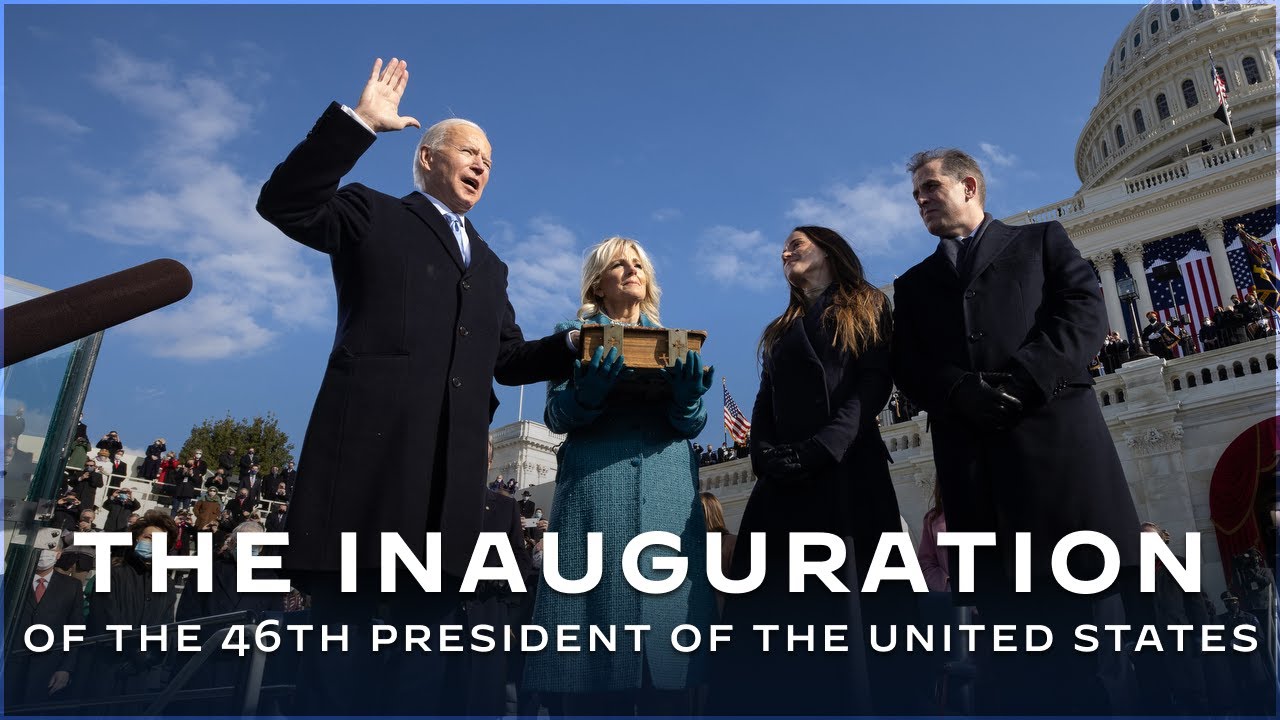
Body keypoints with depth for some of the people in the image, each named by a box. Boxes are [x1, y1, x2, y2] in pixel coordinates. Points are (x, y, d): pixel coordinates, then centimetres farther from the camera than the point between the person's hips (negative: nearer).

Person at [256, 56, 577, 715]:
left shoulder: (489, 265, 27)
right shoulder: (372, 215, 14)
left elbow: (509, 360, 23)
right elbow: (283, 203, -3)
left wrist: (578, 345, 7)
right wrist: (358, 122, -8)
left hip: (454, 464, 5)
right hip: (373, 442, -5)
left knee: (426, 631, 6)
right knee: (348, 628, -3)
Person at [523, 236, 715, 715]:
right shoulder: (574, 333, 15)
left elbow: (692, 425, 11)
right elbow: (556, 414, 3)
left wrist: (688, 397, -12)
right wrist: (587, 393, -19)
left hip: (668, 491, 2)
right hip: (596, 488, -2)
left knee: (667, 607, -4)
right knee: (597, 608, -8)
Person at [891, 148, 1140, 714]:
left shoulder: (1042, 241, 20)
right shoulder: (914, 284, 25)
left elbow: (1086, 311, 2)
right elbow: (909, 369, 10)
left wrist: (1021, 381, -12)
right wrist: (964, 393, -11)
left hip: (1055, 430, -1)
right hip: (971, 456, 2)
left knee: (1070, 607, -3)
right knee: (1010, 618, 0)